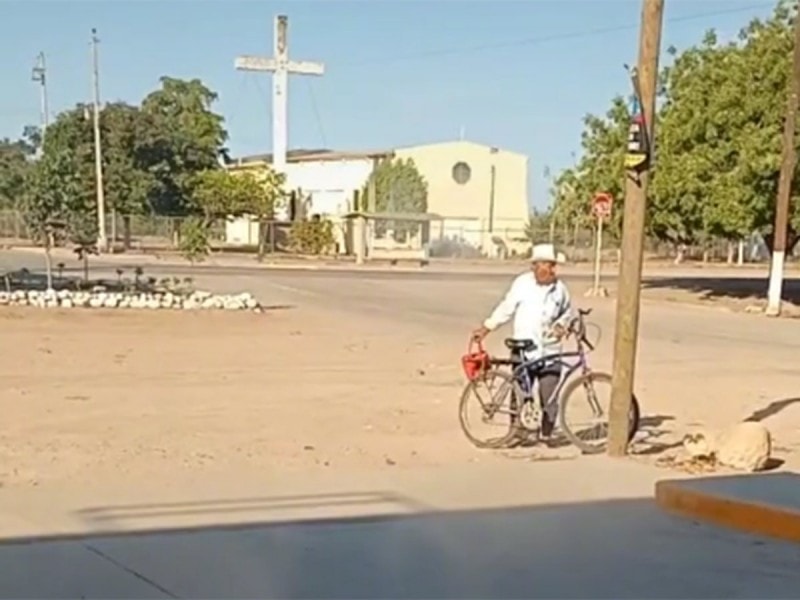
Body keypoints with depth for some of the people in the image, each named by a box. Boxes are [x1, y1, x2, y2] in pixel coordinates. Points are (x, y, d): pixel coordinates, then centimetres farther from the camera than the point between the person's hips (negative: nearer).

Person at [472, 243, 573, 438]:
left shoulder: (559, 288, 2)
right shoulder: (522, 283, -6)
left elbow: (567, 311, 19)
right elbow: (506, 308, 0)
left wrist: (562, 324, 0)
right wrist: (485, 328, -3)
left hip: (549, 351, 2)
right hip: (524, 350, -2)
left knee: (550, 396, 1)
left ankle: (547, 434, 16)